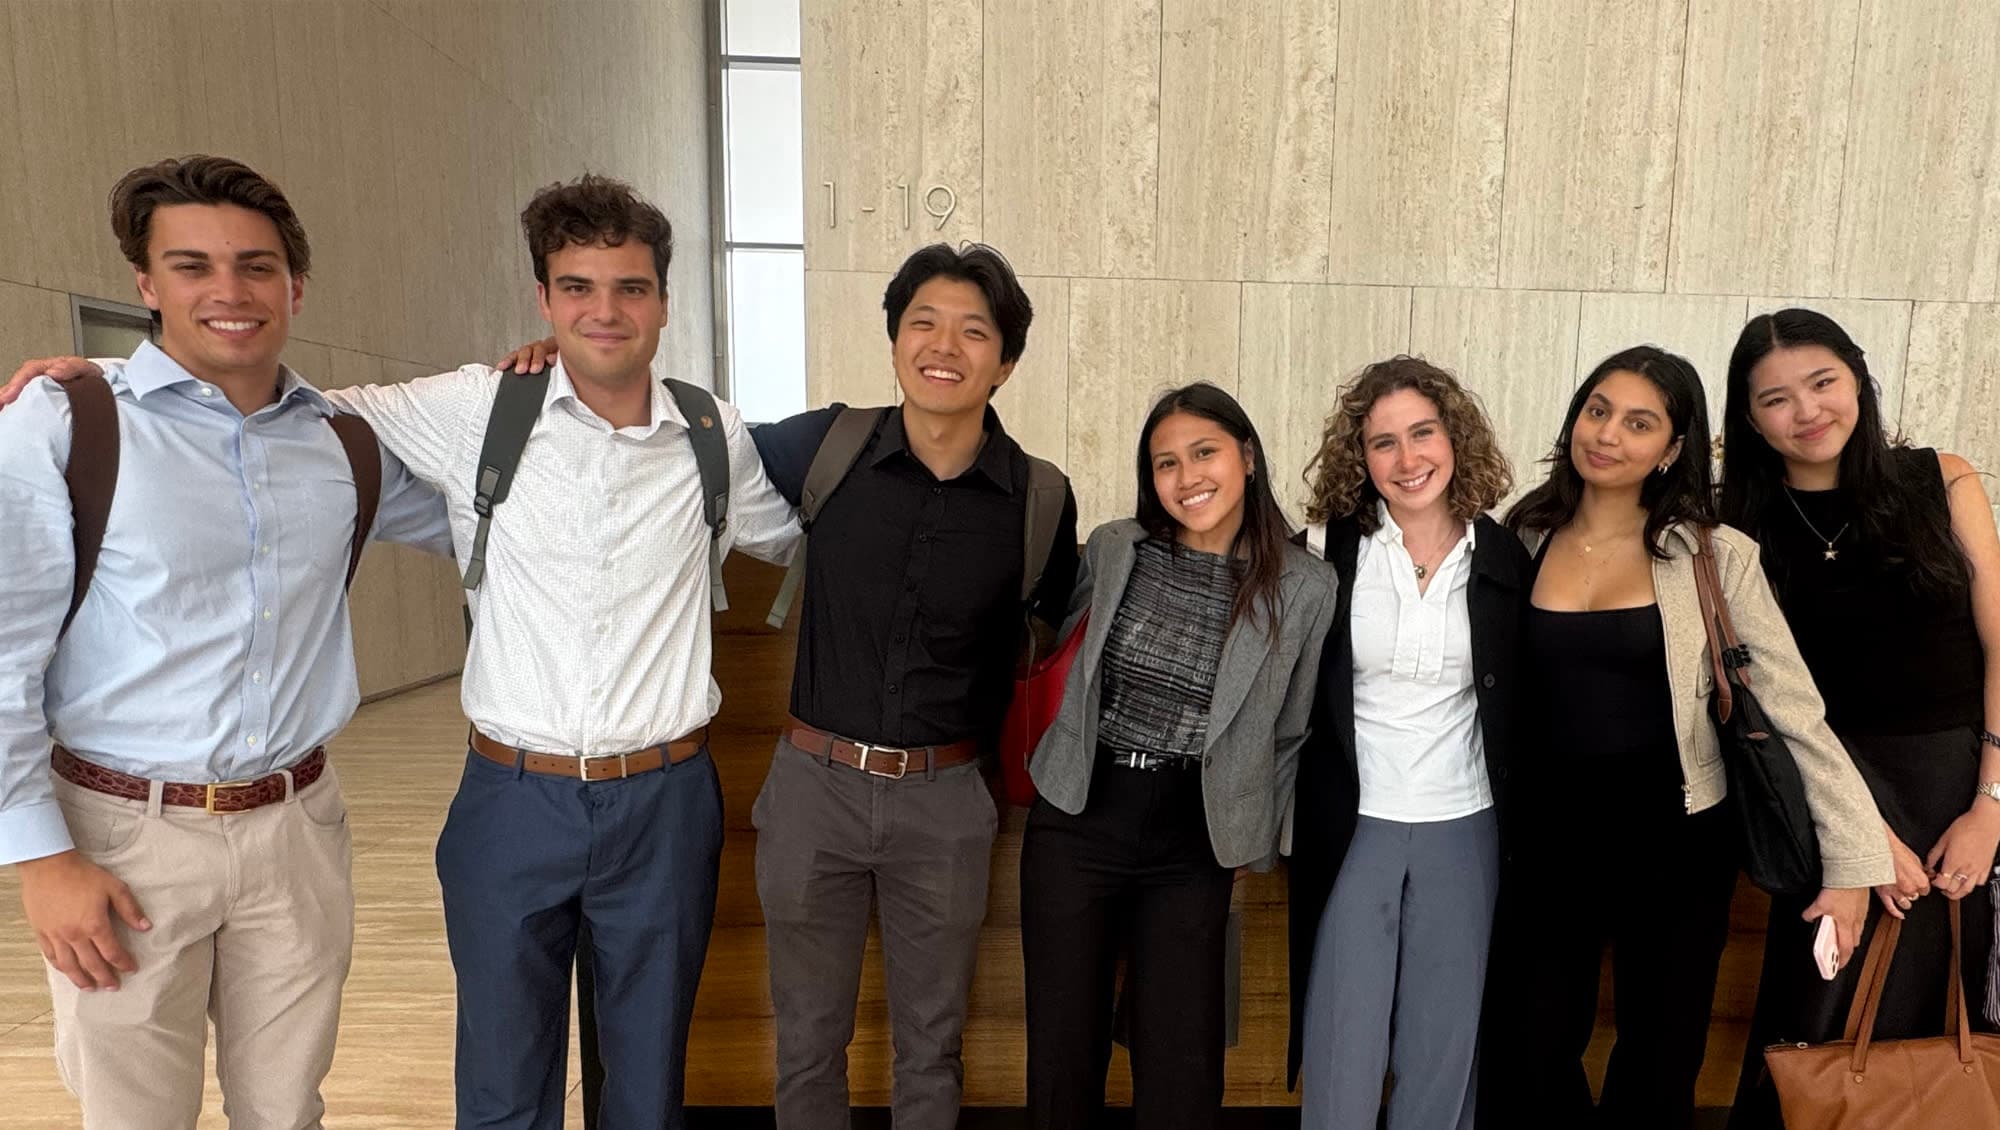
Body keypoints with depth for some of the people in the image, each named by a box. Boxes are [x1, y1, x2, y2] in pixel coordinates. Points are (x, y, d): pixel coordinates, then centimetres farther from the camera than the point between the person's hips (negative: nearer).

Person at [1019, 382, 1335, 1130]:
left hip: (1192, 844, -1)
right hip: (1076, 819, 2)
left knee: (1180, 1064, 8)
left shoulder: (1306, 585, -7)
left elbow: (1289, 733, 4)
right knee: (1062, 1045, 13)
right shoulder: (1112, 547, -4)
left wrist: (1256, 838, 8)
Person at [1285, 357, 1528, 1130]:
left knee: (1444, 1041, 15)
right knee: (1342, 1040, 7)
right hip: (1351, 825, -1)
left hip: (1463, 827, 2)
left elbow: (1519, 703, 6)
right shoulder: (1332, 550, -7)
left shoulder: (1505, 559, -2)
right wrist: (1288, 808, -5)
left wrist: (1516, 821, 4)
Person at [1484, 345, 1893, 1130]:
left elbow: (1796, 709, -9)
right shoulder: (1523, 540, -3)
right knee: (1529, 1058, 12)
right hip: (1548, 836, 2)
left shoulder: (1716, 557, -10)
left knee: (1659, 1062, 18)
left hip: (1675, 840, -1)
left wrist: (1855, 856, -11)